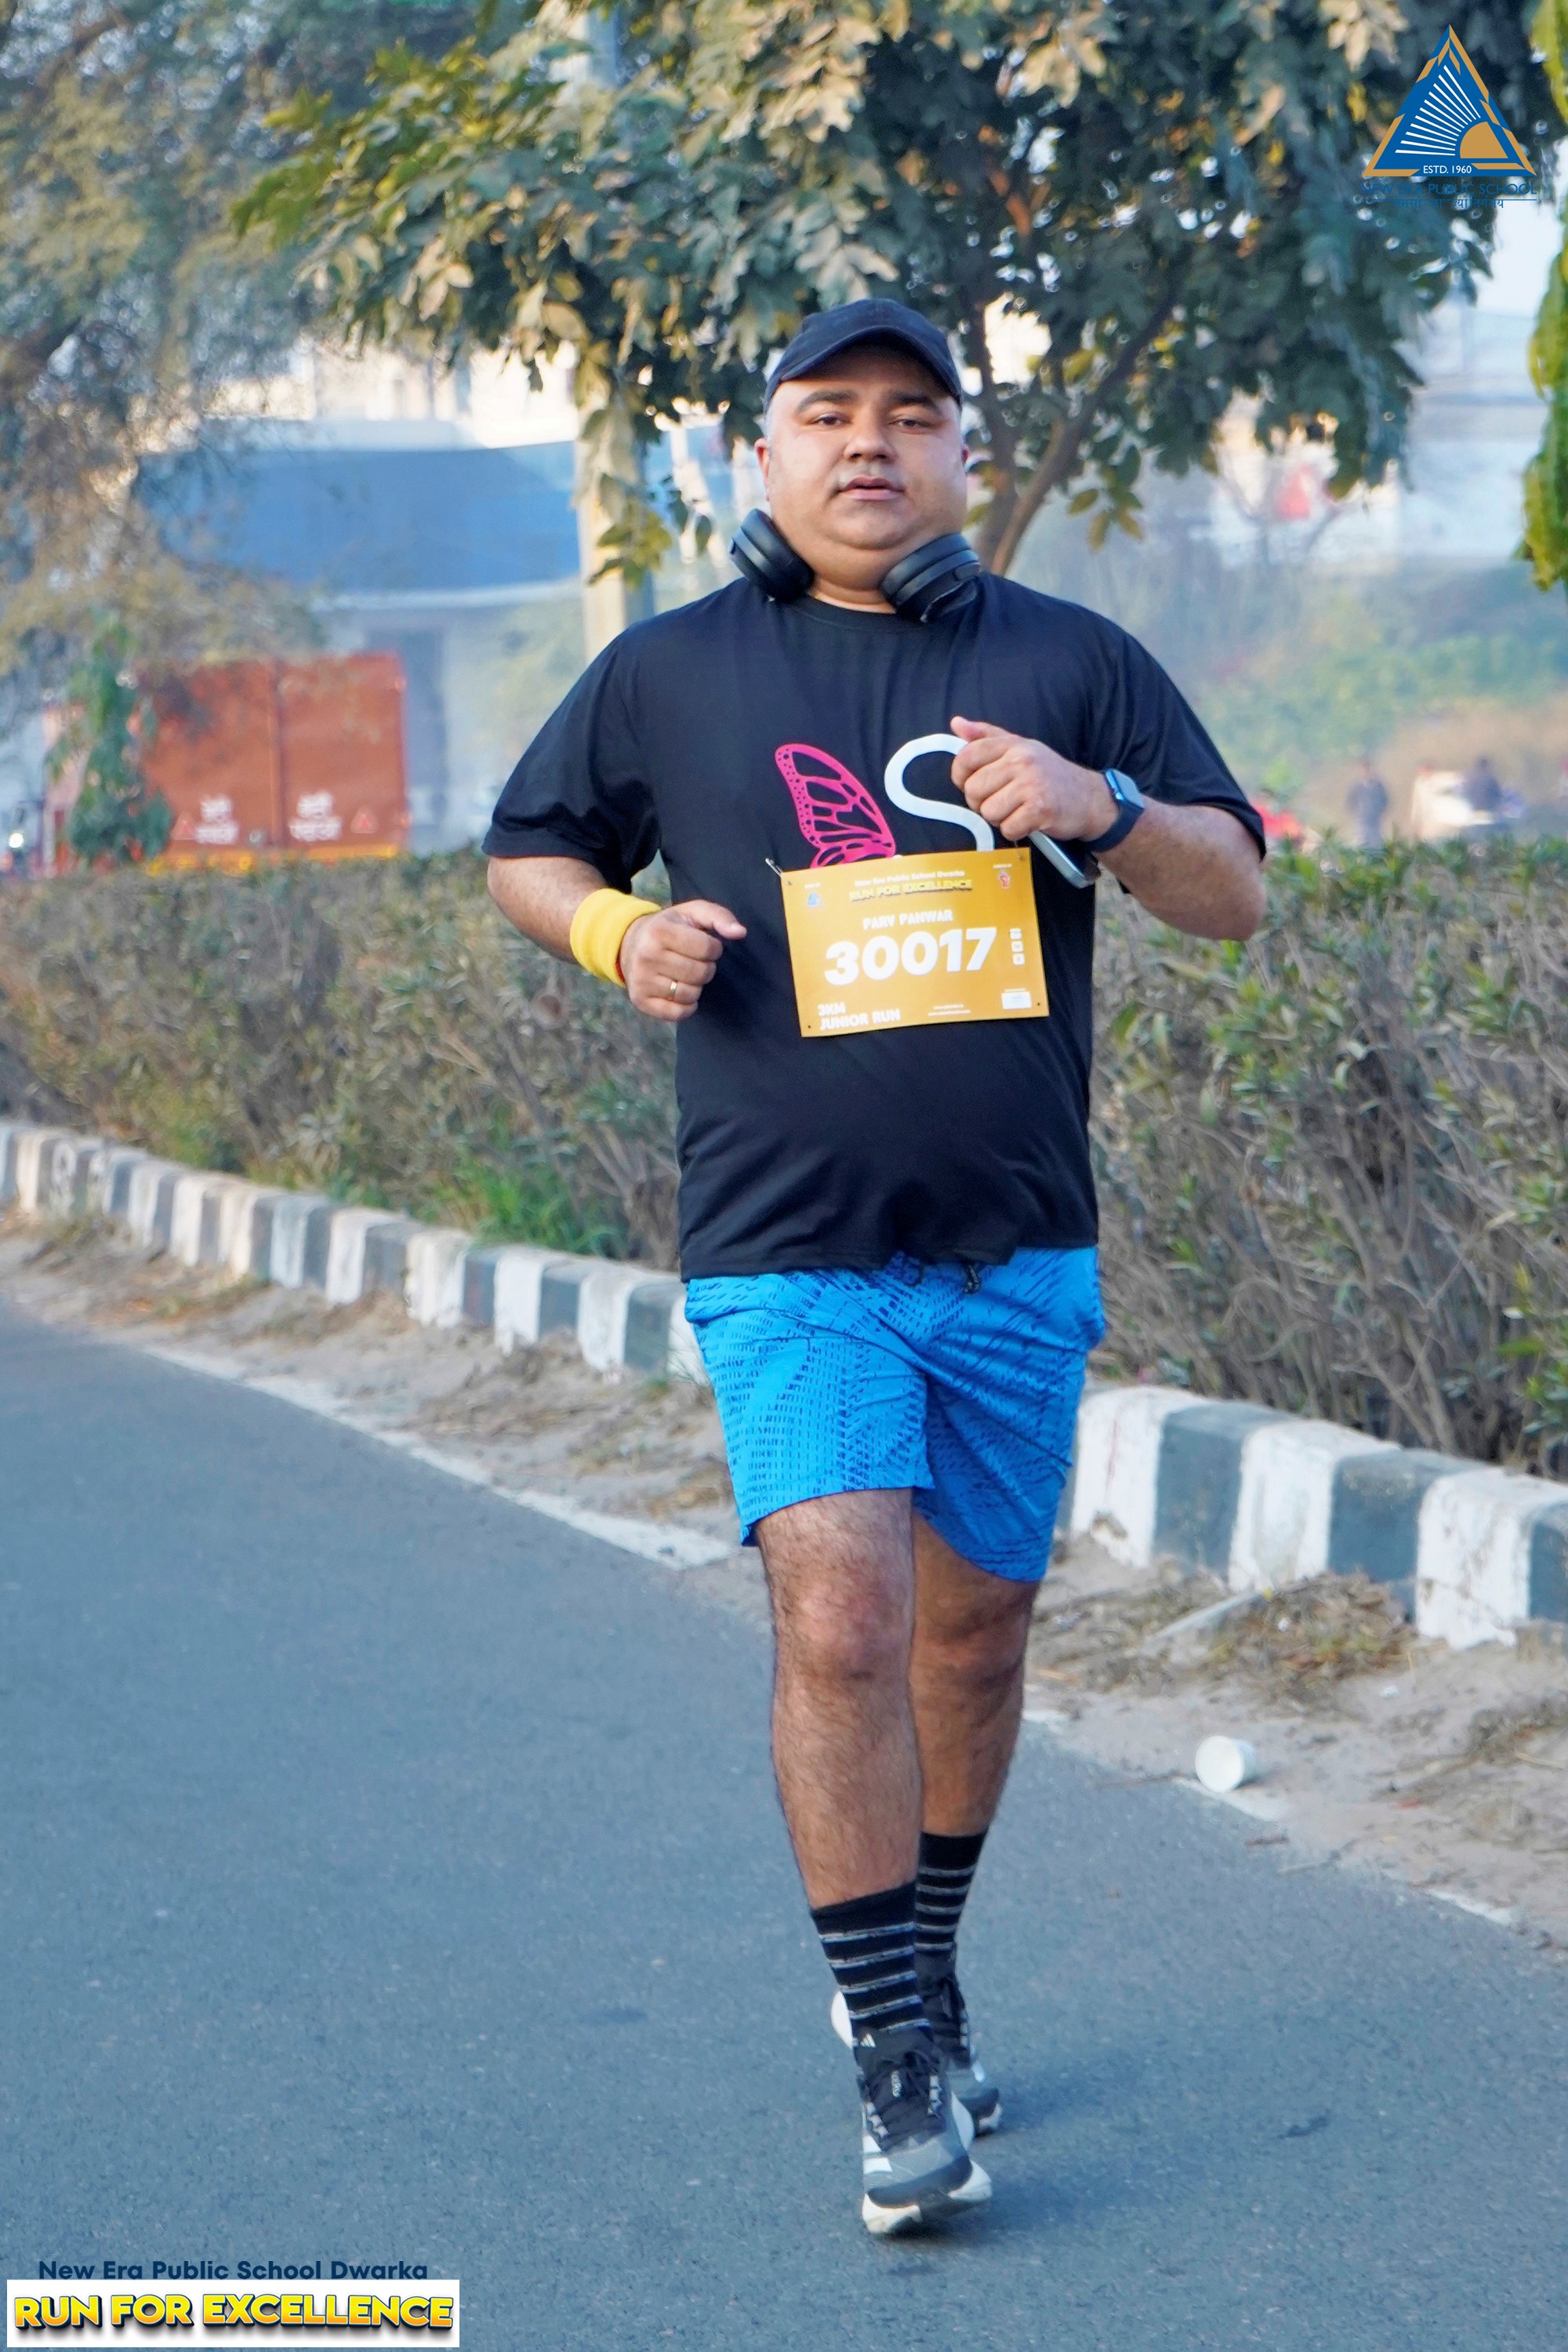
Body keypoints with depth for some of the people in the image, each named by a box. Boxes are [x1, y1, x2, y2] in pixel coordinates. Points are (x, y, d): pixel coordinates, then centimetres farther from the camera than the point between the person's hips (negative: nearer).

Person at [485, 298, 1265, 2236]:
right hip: (788, 1254, -2)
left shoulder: (1070, 664, 7)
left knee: (974, 1629, 12)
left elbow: (1235, 896, 7)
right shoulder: (670, 675, 6)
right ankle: (901, 2066, -11)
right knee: (839, 1622, -17)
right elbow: (526, 854, 18)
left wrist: (1100, 808, -14)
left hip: (1018, 1253, 3)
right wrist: (619, 931, -4)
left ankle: (919, 1977, 33)